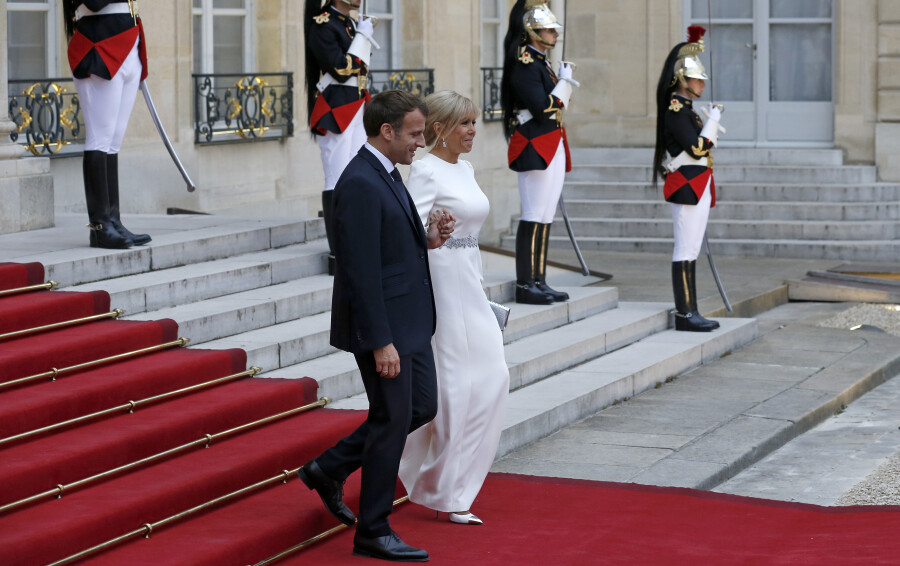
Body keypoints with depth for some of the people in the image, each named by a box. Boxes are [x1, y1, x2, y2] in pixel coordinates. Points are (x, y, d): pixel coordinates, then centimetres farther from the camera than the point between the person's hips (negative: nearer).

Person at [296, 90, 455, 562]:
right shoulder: (360, 184, -21)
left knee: (422, 407, 15)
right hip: (382, 326, -10)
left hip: (409, 321, 10)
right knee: (393, 419, 0)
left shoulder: (386, 174, 10)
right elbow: (362, 270, -24)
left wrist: (426, 239, 1)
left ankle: (329, 469, 27)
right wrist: (381, 342, -23)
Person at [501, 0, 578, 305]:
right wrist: (564, 82, -12)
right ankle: (525, 285, -5)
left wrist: (565, 82, 7)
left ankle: (539, 281, 13)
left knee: (546, 216, 10)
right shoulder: (524, 66, -13)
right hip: (535, 149, -10)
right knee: (535, 217, -8)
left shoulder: (541, 63, 17)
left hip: (552, 148, 10)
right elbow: (543, 110, -21)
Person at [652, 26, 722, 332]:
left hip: (697, 188, 11)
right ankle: (685, 314, -7)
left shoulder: (685, 109, 17)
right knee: (686, 252, -8)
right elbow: (698, 148, -20)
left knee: (691, 252, 10)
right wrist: (713, 120, -12)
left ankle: (689, 312, 13)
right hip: (686, 188, -11)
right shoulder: (676, 111, -14)